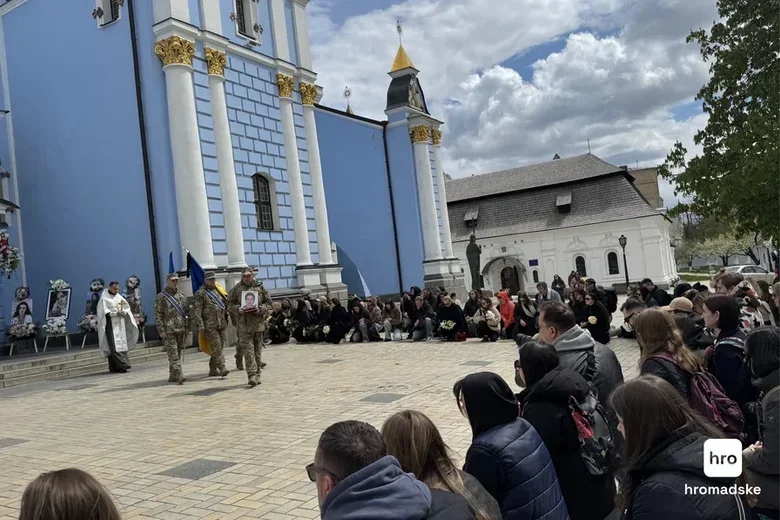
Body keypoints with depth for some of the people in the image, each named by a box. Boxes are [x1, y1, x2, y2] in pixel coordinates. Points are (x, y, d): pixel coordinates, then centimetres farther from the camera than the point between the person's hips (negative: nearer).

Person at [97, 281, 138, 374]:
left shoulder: (119, 297, 15)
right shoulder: (104, 298, -1)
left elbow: (127, 307, 13)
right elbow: (105, 312, -9)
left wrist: (124, 312, -8)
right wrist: (116, 313, -19)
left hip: (121, 323, 6)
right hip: (111, 324, -6)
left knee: (122, 344, 2)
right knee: (114, 345, -12)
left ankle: (114, 367, 7)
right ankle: (122, 365, -19)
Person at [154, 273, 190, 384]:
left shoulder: (182, 295, 13)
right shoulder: (161, 297, -3)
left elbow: (187, 312, 17)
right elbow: (158, 316, -6)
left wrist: (187, 327, 10)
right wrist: (161, 331, -13)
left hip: (181, 330, 6)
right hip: (169, 331, -6)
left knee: (178, 354, 10)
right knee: (173, 355, -10)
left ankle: (172, 376, 20)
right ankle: (179, 375, -17)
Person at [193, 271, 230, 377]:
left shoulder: (219, 291, 18)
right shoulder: (200, 293, -1)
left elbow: (226, 304, 27)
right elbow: (197, 311, -7)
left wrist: (226, 318, 19)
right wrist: (200, 325, -14)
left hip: (222, 324, 6)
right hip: (210, 326, -6)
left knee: (221, 347, 5)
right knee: (217, 348, -12)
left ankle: (213, 369, 13)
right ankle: (222, 368, -12)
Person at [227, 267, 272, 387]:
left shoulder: (260, 287, 7)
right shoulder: (236, 289, 5)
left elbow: (269, 303, 9)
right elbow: (229, 304, 8)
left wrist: (260, 309, -10)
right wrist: (238, 309, -12)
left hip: (258, 323, 2)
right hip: (244, 324, -2)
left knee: (258, 350, 8)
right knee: (248, 349, -9)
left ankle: (257, 375, 17)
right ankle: (252, 375, -12)